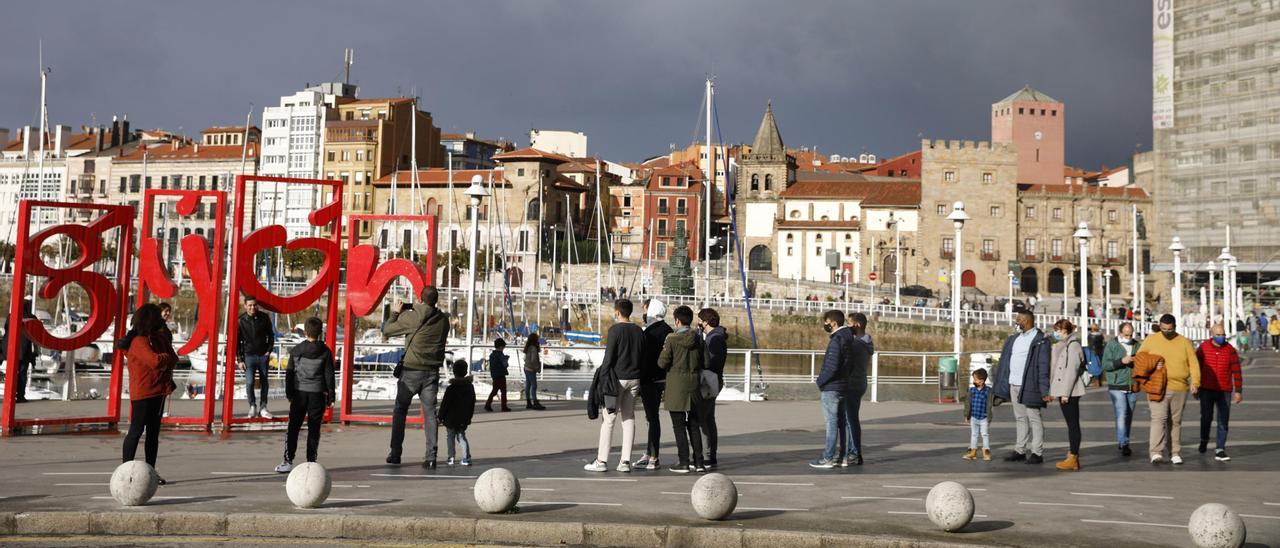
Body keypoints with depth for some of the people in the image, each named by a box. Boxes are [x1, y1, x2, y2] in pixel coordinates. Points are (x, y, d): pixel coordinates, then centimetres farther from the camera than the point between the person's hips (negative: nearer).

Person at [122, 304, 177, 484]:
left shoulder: (159, 338, 11)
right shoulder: (139, 342, -16)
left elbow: (173, 358, 12)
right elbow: (155, 361, -26)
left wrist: (165, 361, -7)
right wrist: (166, 358, -7)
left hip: (158, 393, 9)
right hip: (142, 393, -9)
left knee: (153, 433, 11)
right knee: (136, 432, -3)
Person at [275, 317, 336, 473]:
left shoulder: (296, 351, 0)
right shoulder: (325, 352, -3)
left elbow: (289, 373, 5)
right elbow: (329, 375, -1)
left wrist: (289, 394, 14)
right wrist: (331, 396, 5)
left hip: (299, 392, 0)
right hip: (317, 394, 0)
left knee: (293, 428, 3)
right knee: (314, 430, 6)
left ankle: (288, 461, -4)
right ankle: (311, 463, 7)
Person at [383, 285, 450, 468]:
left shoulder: (411, 317, -12)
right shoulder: (443, 320, 0)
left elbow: (386, 330, -4)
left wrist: (395, 312, 14)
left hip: (411, 371, -2)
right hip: (432, 371, 3)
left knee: (400, 410, 13)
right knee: (430, 412, 3)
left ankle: (395, 453, 13)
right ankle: (431, 457, -5)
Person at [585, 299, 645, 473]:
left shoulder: (615, 329, -9)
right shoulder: (639, 331, 10)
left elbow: (609, 357, -12)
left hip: (618, 378, -6)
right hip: (634, 380, 6)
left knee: (609, 419, -3)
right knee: (629, 418, 7)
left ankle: (602, 460, -2)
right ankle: (625, 461, 4)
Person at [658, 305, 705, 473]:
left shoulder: (672, 339, -11)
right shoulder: (698, 339, 2)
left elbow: (662, 362, -14)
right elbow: (707, 362, 2)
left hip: (676, 387, -4)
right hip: (694, 386, 4)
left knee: (679, 426, 2)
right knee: (693, 425, 13)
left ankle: (684, 462, 1)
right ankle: (698, 461, 12)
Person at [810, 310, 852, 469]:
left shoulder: (836, 341, -17)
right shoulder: (848, 340, 12)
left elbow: (832, 367, -22)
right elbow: (850, 365, 17)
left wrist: (820, 381, -10)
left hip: (831, 388, -9)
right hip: (843, 386, 9)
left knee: (831, 422, -6)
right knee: (841, 422, 13)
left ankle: (828, 458, -3)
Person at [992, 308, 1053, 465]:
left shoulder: (1040, 340, -9)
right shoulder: (1014, 338, 15)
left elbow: (1043, 367, -14)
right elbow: (1004, 362, 16)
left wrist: (1044, 391, -19)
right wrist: (999, 386, 13)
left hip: (1029, 386, -8)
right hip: (1014, 385, 8)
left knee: (1034, 419, -2)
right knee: (1020, 418, 12)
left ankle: (1037, 453, 1)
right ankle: (1020, 451, 17)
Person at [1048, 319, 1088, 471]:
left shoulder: (1073, 345, -12)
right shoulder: (1062, 346, 18)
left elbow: (1072, 370, -18)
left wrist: (1065, 393, -19)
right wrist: (1054, 390, 17)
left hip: (1070, 392, -10)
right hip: (1063, 391, 10)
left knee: (1073, 424, -7)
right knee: (1071, 424, 11)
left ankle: (1073, 458, -6)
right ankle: (1072, 456, 15)